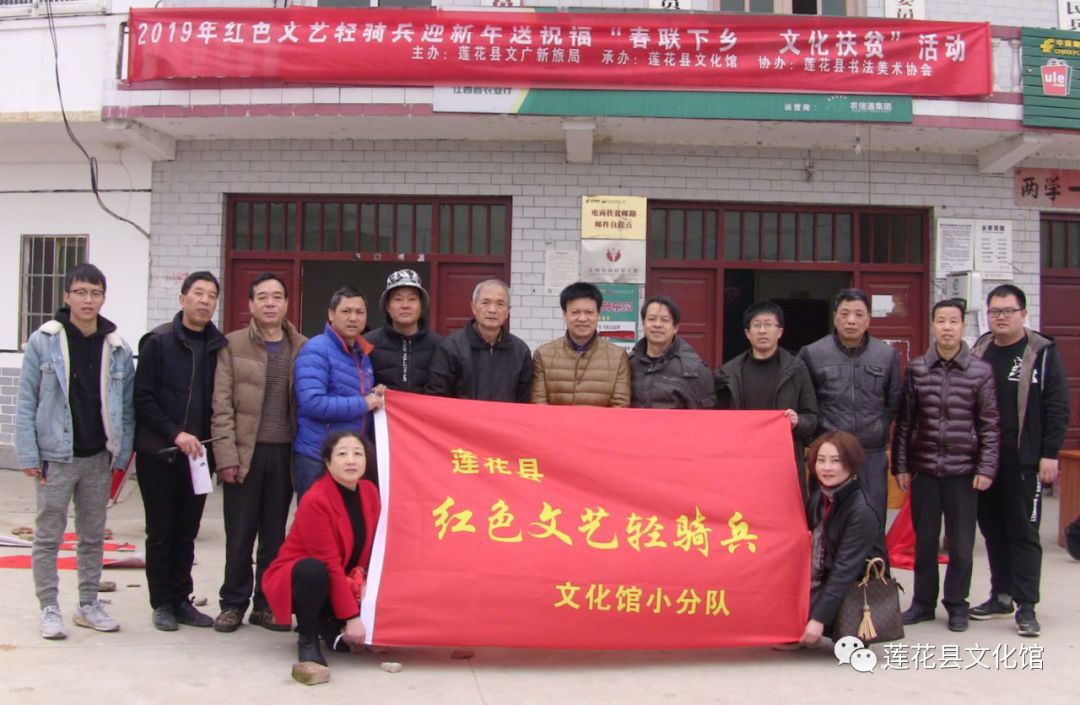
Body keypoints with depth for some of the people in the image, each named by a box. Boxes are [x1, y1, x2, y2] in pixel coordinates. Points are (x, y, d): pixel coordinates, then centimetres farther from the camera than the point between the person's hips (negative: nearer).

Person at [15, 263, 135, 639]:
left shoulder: (118, 349, 2)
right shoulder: (43, 342, -5)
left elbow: (126, 408, 5)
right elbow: (26, 402, -5)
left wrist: (121, 456, 0)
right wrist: (29, 455, -10)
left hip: (99, 459, 3)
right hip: (56, 457, -3)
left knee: (93, 536, 13)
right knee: (48, 537, 4)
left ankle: (88, 604, 25)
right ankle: (49, 608, 16)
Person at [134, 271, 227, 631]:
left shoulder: (219, 347, 5)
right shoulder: (159, 342, -4)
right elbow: (143, 398, -8)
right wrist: (176, 434, -16)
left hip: (197, 454, 3)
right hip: (159, 453, -3)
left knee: (187, 532, 9)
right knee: (161, 531, 5)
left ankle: (181, 599, 19)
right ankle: (162, 603, 15)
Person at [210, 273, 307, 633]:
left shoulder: (302, 348, 8)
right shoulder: (233, 345, 2)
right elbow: (222, 406, -3)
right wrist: (226, 455, -9)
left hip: (285, 453, 2)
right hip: (246, 452, -2)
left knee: (275, 535, 9)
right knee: (239, 534, 4)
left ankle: (266, 604, 20)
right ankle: (233, 603, 17)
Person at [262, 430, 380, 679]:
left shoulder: (370, 492, -4)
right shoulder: (315, 500, -25)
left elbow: (372, 547, 4)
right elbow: (330, 565, -27)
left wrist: (363, 581, -14)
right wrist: (351, 617, -27)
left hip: (346, 582, 6)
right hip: (302, 577, -6)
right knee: (314, 570, -39)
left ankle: (329, 626, 13)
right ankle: (308, 639, -15)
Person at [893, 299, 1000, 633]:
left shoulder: (980, 372, -2)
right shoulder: (916, 369, 2)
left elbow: (989, 425, 0)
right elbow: (904, 421, 5)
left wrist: (986, 468, -6)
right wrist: (901, 465, 3)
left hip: (963, 471, -1)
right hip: (923, 470, 2)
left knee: (961, 542, 6)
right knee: (924, 539, 10)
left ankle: (957, 604, 20)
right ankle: (923, 602, 23)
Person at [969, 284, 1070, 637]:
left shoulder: (1043, 354, -3)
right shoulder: (978, 352, 9)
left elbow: (1058, 408, -5)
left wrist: (1050, 454, -10)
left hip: (1024, 462, -5)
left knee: (1024, 532, -1)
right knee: (992, 529, 12)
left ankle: (1026, 606, 3)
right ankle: (1001, 595, 23)